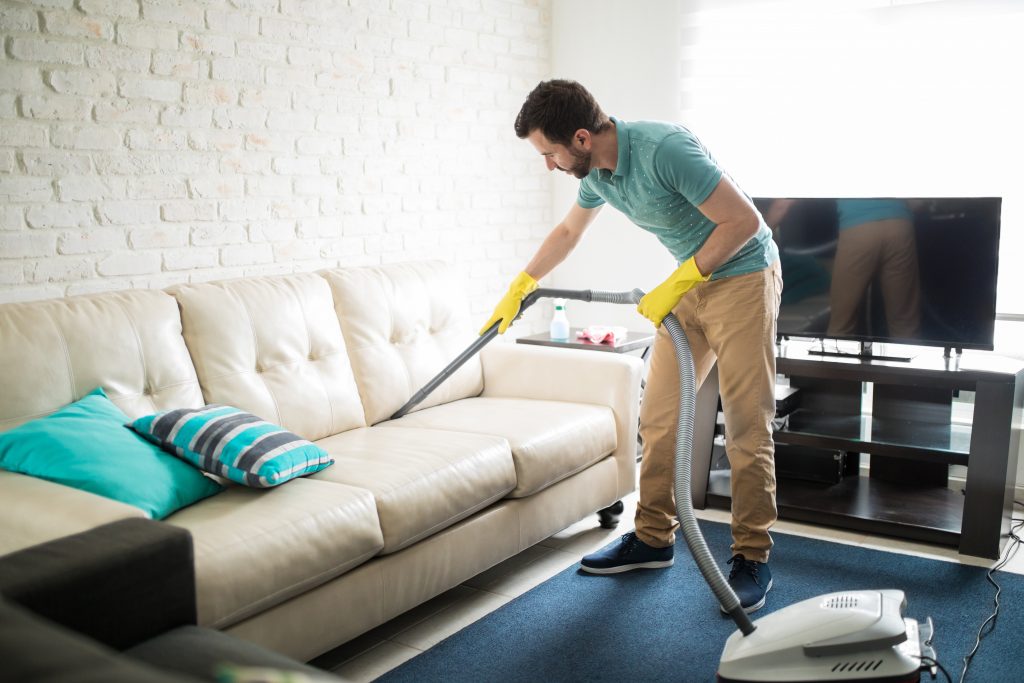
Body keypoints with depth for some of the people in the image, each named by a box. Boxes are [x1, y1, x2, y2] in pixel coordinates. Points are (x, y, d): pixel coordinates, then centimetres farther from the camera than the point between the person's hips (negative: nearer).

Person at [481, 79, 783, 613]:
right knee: (658, 416, 7)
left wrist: (675, 284, -22)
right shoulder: (596, 171, -1)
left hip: (743, 276, -8)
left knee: (746, 425, -7)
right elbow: (567, 232, 19)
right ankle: (653, 539, 19)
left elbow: (743, 219, -25)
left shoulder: (664, 149, -28)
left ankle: (752, 558, 4)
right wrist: (517, 291, 26)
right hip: (691, 285, 8)